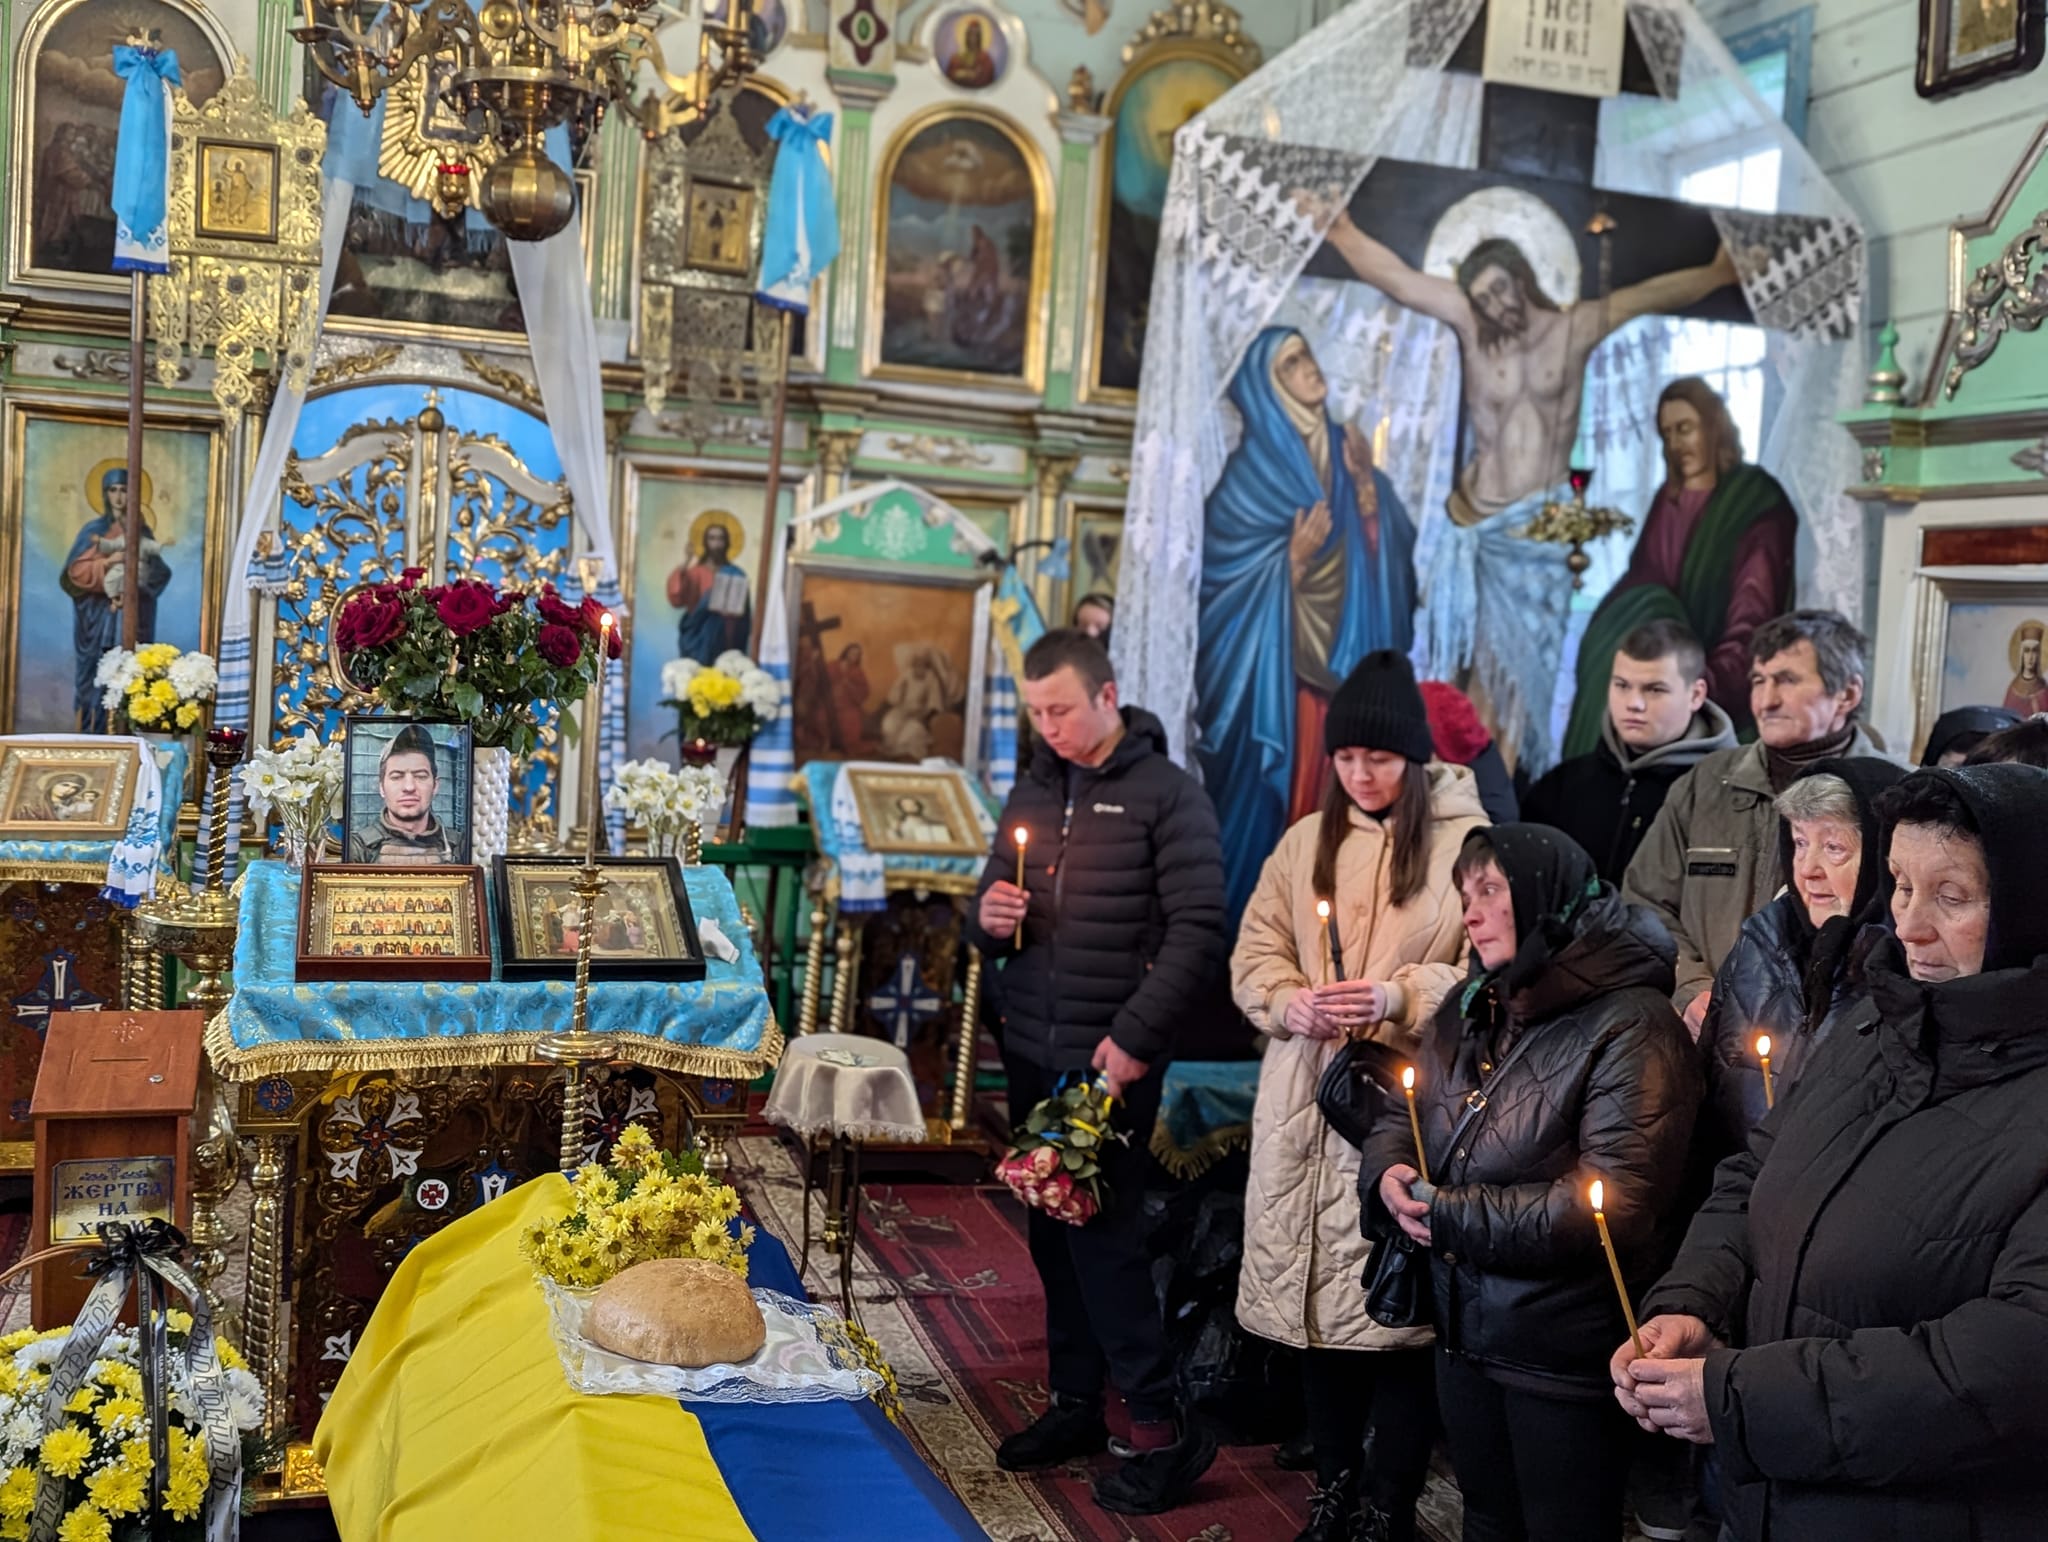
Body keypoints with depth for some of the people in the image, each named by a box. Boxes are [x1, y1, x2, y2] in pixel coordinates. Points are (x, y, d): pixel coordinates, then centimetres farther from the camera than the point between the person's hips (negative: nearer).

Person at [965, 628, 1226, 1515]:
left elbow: (1196, 933, -13)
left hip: (1113, 1058, -6)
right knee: (1052, 1231, 12)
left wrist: (1135, 1038, -18)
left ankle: (1162, 1431, 5)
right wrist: (989, 920, -5)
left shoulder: (1168, 794, -7)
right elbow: (992, 910, 19)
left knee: (1102, 1231, -7)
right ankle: (1076, 1402, 25)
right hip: (1031, 1049, 6)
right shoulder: (1033, 791, 12)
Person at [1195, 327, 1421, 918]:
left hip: (1346, 654, 6)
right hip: (1279, 660, -5)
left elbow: (1386, 550, 7)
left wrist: (1365, 482, -6)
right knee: (1274, 790, -2)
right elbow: (1228, 570, -10)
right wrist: (1292, 559, -23)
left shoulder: (1342, 447, 9)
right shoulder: (1254, 468, -8)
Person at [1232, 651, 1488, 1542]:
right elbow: (1254, 955, 10)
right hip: (1309, 1102, 4)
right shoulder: (1305, 843, 12)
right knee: (1317, 1296, 10)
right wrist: (1293, 1003, -10)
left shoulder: (1468, 841, -3)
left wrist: (1399, 997, -20)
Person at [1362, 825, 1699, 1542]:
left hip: (1565, 1353, -7)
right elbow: (1401, 1117, 12)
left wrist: (1448, 1214, -20)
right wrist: (1389, 1175, -12)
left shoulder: (1630, 1027, -18)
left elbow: (1610, 1202, -25)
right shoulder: (1469, 1008, 6)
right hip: (1464, 1331, 7)